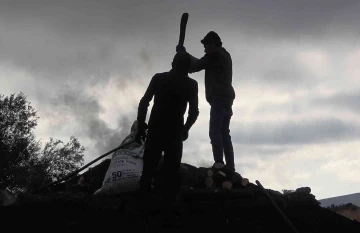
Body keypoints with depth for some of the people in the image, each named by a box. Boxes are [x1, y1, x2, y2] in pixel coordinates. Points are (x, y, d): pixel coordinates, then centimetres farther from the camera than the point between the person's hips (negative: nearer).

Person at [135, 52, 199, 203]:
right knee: (172, 171, 4)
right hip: (174, 132, -1)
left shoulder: (158, 78, 7)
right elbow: (194, 111, 1)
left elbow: (144, 103, 2)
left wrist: (141, 126, 8)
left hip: (155, 130, 1)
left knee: (148, 169, 6)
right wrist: (185, 129, 17)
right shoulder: (191, 84, 3)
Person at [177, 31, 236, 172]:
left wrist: (183, 54, 8)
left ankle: (219, 163, -24)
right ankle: (230, 164, 3)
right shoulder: (224, 55, 23)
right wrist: (186, 55, 25)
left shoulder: (215, 54, -6)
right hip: (226, 98, 10)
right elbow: (201, 64, 28)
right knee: (224, 133, 8)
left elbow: (196, 66, -5)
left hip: (219, 98, -10)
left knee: (215, 131, -15)